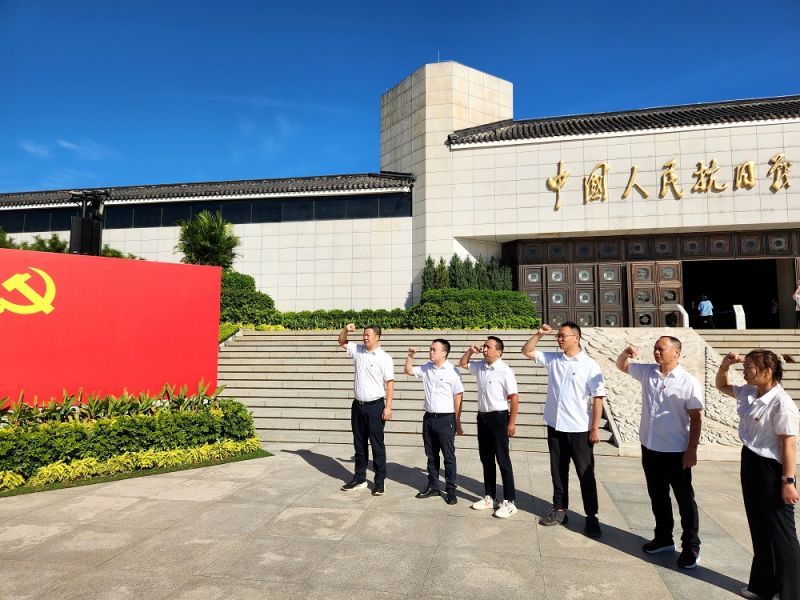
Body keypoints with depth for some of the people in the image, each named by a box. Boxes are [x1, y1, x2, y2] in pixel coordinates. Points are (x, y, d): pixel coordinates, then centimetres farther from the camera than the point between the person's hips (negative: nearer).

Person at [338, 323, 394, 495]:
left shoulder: (384, 358, -10)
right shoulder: (358, 351, 6)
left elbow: (389, 384, -12)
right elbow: (342, 342, 21)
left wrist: (388, 407, -17)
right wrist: (346, 329, 0)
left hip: (375, 406, -6)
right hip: (358, 405, 6)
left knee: (377, 444, 3)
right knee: (359, 443, 15)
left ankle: (380, 481, 14)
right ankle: (359, 478, 27)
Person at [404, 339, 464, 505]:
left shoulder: (452, 371, -11)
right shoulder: (427, 368, 5)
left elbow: (458, 398, -9)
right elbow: (408, 371, 19)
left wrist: (458, 423, -8)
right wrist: (410, 356, 1)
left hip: (446, 419, -6)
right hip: (429, 418, 6)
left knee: (449, 457, 5)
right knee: (431, 456, 15)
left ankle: (450, 490, 16)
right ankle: (433, 487, 28)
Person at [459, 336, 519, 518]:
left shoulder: (505, 371, -15)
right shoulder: (480, 366, 6)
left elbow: (514, 398, -15)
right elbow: (462, 364, 24)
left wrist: (511, 423, -17)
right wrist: (470, 351, 5)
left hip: (498, 417, -7)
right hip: (483, 416, 7)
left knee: (503, 460, 0)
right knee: (486, 459, 14)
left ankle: (509, 501, 10)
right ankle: (490, 497, 26)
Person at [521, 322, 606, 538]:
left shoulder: (590, 365, -10)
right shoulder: (552, 359, 4)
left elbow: (597, 398, -10)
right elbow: (527, 351, 11)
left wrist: (595, 428, -12)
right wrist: (538, 334, -5)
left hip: (579, 430, -5)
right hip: (555, 427, 5)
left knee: (585, 474, 7)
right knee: (558, 471, 14)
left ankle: (591, 517, 18)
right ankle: (560, 510, 27)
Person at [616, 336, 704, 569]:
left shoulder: (689, 382, -12)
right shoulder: (647, 372, 2)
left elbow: (696, 419, -11)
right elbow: (622, 366, 17)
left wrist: (692, 450, -13)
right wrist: (625, 354, -5)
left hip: (677, 452, -5)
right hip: (650, 448, 6)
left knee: (685, 499, 8)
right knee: (657, 496, 17)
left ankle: (691, 546, 21)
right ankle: (664, 538, 32)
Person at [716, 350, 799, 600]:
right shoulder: (748, 393, 3)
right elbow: (721, 386, 22)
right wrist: (725, 366, 3)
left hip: (771, 468, -9)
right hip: (750, 463, 9)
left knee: (780, 533, 6)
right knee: (759, 529, 18)